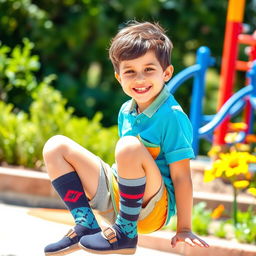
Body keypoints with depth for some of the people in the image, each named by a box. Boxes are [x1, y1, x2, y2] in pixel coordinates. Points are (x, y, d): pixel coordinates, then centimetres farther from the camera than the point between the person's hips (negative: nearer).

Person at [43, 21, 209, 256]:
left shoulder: (172, 117, -16)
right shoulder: (126, 112, 7)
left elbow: (181, 177, -16)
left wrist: (184, 230, -16)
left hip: (154, 207, -8)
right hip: (117, 195, 8)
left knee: (129, 145, -36)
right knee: (56, 147, 4)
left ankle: (126, 234, -19)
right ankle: (86, 226, -6)